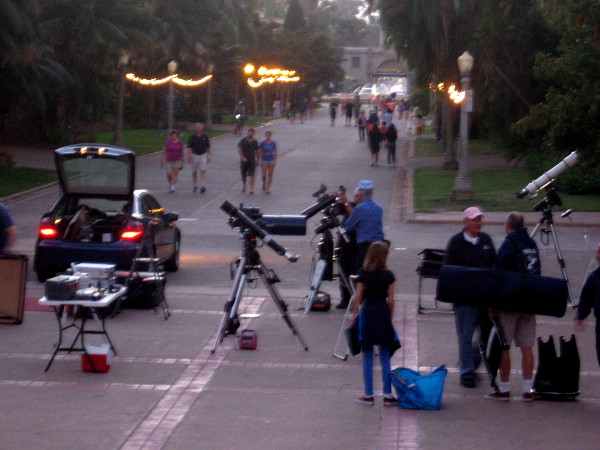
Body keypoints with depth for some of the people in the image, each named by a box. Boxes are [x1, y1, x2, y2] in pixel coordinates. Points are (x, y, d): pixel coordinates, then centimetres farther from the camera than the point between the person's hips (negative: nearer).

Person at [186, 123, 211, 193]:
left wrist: (209, 156, 6)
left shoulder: (205, 137, 1)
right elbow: (189, 148, -4)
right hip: (194, 156, 0)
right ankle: (195, 186, 24)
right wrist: (189, 157, -12)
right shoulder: (192, 137, -3)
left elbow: (208, 147, 8)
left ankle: (203, 186, -20)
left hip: (203, 155, 0)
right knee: (194, 172, 9)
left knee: (203, 171, -13)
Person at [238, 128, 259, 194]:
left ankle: (252, 189, -15)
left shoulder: (255, 142, 6)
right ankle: (243, 186, 31)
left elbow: (257, 151, 14)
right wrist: (242, 157, -23)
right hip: (244, 161, 0)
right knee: (243, 175, 11)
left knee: (251, 175, -11)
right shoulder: (243, 141, -3)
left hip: (252, 161, 0)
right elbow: (239, 149, -10)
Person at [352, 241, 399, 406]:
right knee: (385, 358, 7)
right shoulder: (388, 275, -4)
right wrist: (390, 317, 10)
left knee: (367, 358, 6)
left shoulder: (363, 274, -4)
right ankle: (387, 395, 7)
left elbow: (358, 297, -4)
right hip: (383, 314, 0)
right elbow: (390, 300, -2)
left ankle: (368, 395, 8)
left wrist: (354, 314, 6)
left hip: (367, 313, 0)